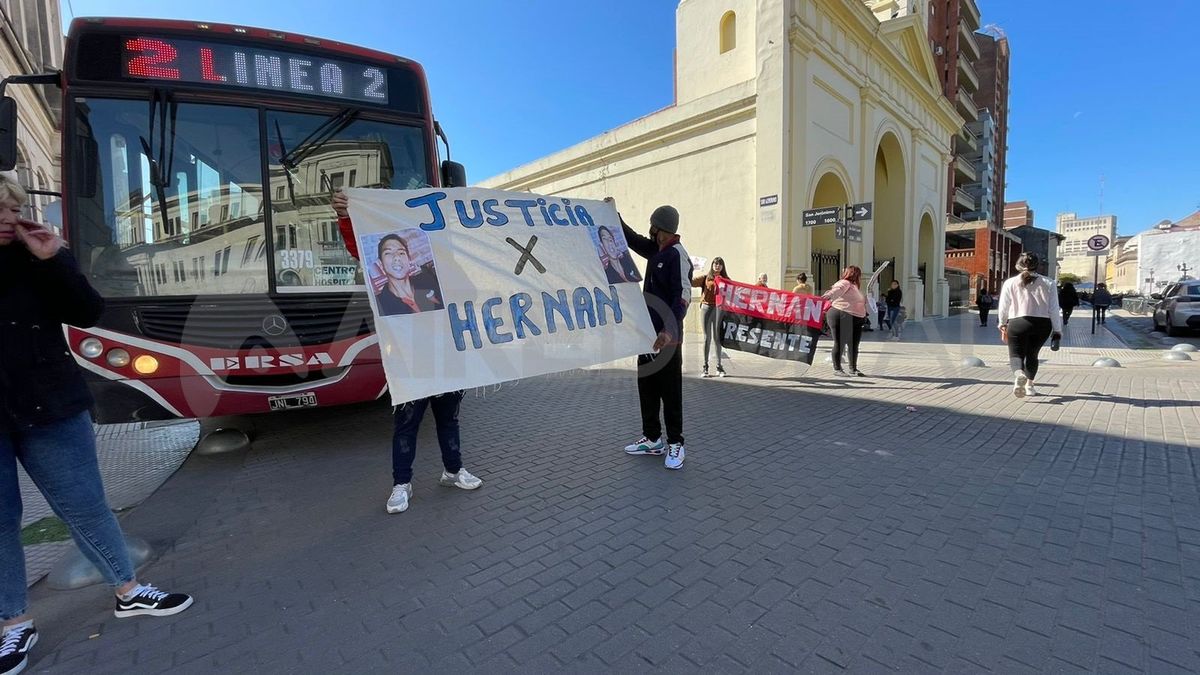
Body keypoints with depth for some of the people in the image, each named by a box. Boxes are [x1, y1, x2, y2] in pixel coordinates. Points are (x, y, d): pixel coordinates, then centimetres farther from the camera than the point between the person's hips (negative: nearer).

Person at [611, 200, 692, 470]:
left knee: (670, 391, 0)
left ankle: (675, 444, 11)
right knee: (646, 387, 13)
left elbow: (683, 295, -22)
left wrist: (670, 330, -32)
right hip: (648, 332, 9)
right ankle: (652, 438, 24)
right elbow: (632, 238, 28)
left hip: (667, 336, -9)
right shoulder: (656, 250, 12)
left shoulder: (677, 255, -14)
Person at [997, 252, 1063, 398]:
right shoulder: (1048, 284, 4)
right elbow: (1054, 309, 3)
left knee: (1016, 353, 4)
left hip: (1017, 323, -3)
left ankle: (1018, 374, -28)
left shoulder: (1010, 283, -1)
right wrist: (1057, 330, 9)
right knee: (1032, 354, 19)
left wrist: (1002, 325, 19)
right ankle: (1029, 385, 24)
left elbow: (1003, 307, 4)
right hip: (1042, 324, 3)